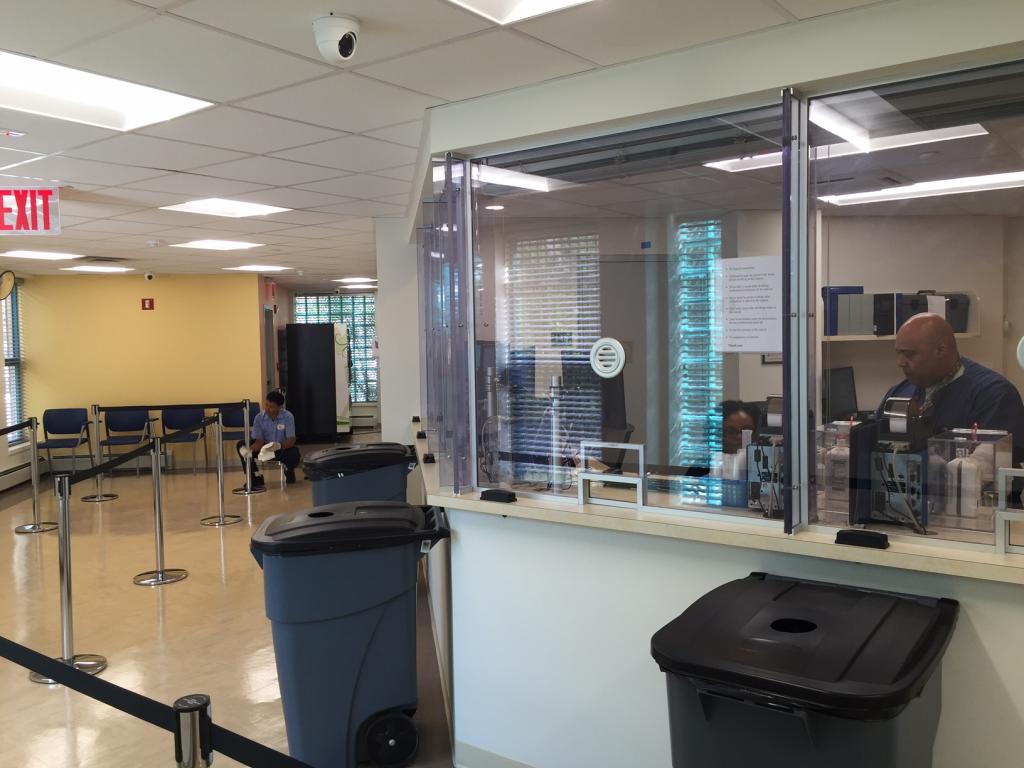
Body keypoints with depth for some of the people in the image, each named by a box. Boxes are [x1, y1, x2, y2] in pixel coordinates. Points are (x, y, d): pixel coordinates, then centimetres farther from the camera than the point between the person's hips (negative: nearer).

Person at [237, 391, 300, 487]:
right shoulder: (259, 417, -12)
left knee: (294, 454, -36)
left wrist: (279, 446, -43)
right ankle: (256, 478, -5)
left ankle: (288, 471, 4)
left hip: (282, 449, -3)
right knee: (241, 445, -19)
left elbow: (291, 440, -23)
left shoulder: (288, 417, -19)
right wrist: (250, 449, -36)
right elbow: (259, 441, -14)